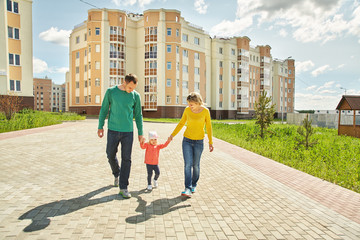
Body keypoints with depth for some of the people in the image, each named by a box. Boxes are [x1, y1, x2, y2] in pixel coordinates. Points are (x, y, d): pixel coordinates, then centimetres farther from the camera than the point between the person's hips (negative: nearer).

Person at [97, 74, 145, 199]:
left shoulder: (136, 96, 0)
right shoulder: (111, 91, -2)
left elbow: (138, 115, 6)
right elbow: (104, 110, 6)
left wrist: (140, 133, 6)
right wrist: (100, 127, 7)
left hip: (128, 132, 0)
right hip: (113, 130, 1)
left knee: (126, 159, 0)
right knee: (111, 155, 11)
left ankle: (123, 187, 10)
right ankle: (116, 174, 42)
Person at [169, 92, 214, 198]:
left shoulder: (205, 111, -10)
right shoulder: (187, 110, -5)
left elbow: (208, 127, -2)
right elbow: (181, 123, 7)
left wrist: (210, 142, -2)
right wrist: (172, 135, 6)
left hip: (199, 142, -1)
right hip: (187, 140, 1)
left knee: (195, 165, 9)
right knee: (187, 164, -9)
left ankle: (194, 185, 30)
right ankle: (188, 189, -7)